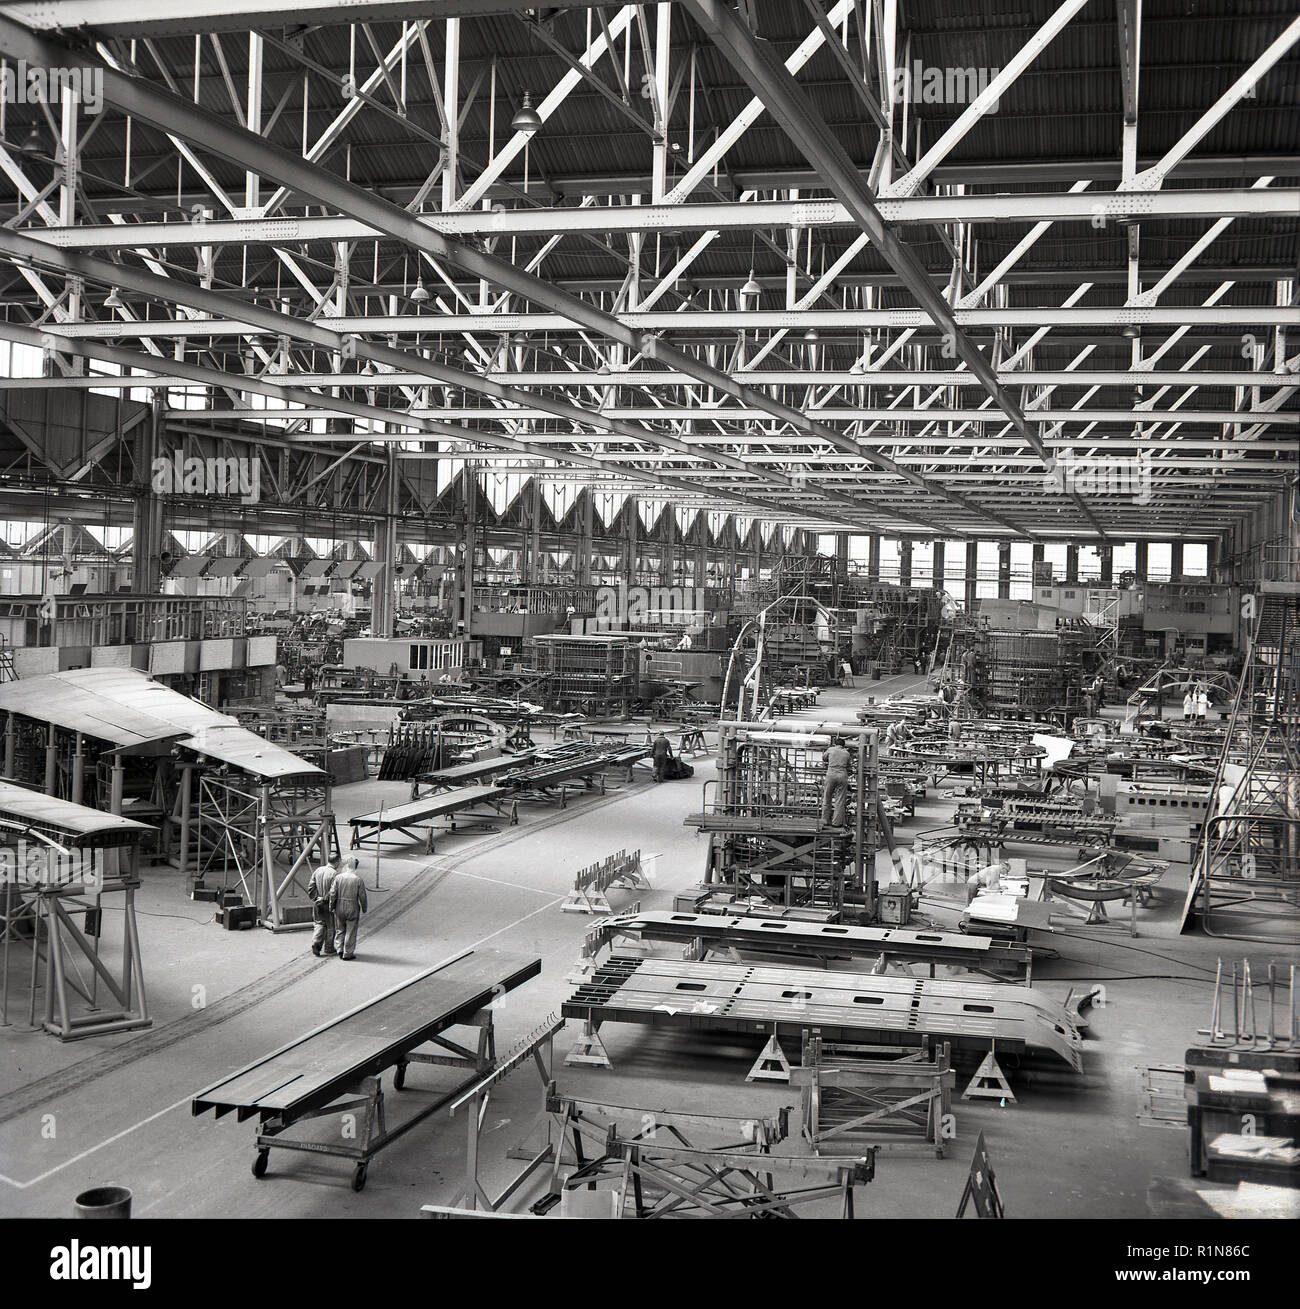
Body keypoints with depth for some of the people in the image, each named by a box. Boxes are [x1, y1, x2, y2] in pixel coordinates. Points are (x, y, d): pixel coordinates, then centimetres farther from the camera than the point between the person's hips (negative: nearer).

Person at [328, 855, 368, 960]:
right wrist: (364, 908, 7)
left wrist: (331, 907, 8)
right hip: (352, 908, -2)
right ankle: (348, 953, 11)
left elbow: (333, 894, -4)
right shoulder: (358, 879, -11)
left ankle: (340, 950, 17)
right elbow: (362, 896, -7)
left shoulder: (338, 877, -6)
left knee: (339, 930, 17)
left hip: (340, 908, 2)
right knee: (350, 932, 7)